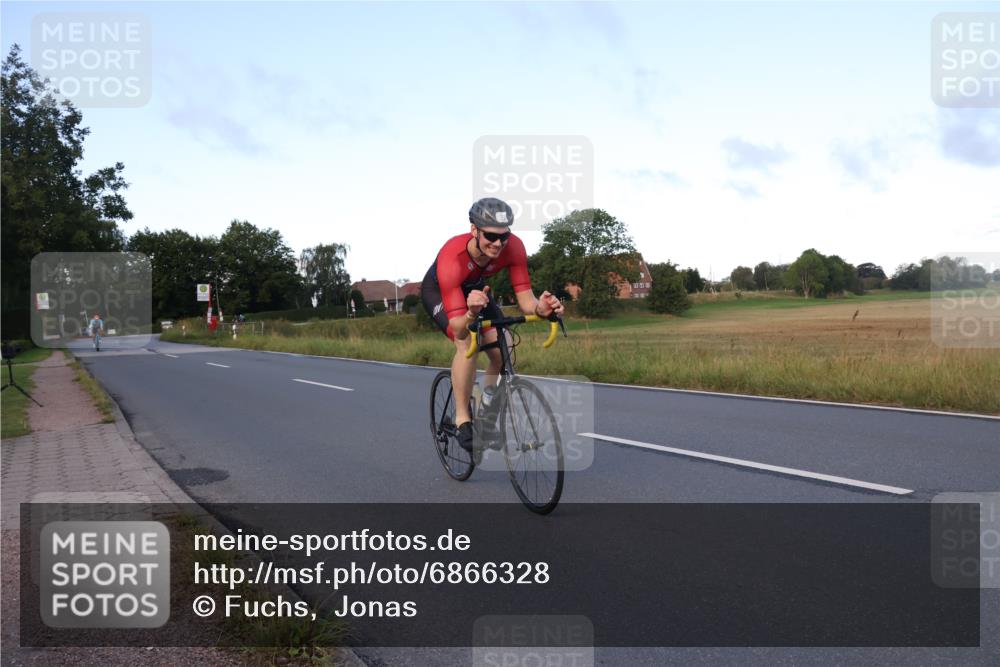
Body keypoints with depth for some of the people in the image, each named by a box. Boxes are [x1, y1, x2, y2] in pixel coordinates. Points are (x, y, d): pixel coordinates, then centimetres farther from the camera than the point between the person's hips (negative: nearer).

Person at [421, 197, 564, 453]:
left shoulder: (513, 247, -32)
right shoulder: (452, 257, -42)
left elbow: (525, 299, -32)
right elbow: (458, 329, -45)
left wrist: (540, 308, -54)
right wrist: (472, 313, -66)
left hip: (475, 288, 4)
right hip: (437, 291, -4)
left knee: (502, 353, -13)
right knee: (467, 344, -30)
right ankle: (462, 418, -11)